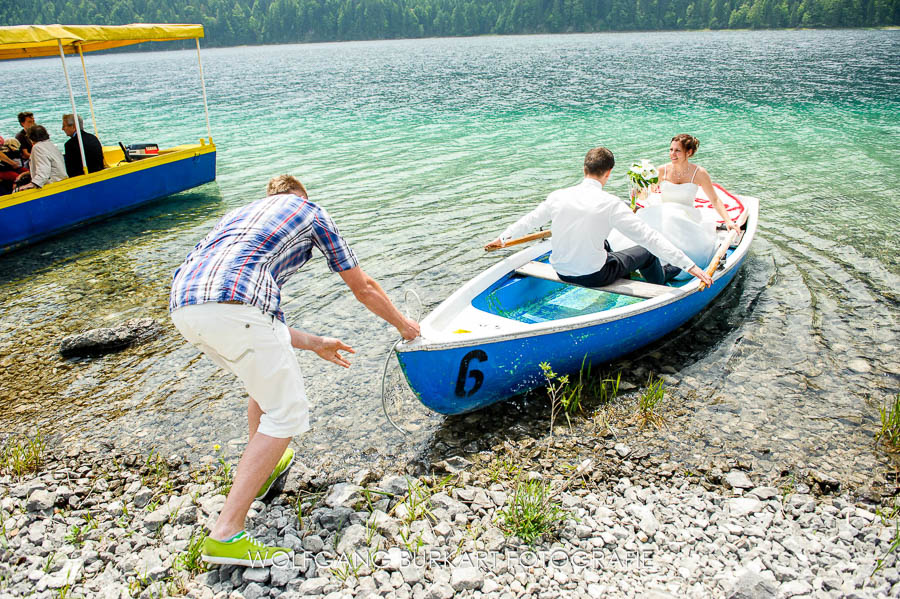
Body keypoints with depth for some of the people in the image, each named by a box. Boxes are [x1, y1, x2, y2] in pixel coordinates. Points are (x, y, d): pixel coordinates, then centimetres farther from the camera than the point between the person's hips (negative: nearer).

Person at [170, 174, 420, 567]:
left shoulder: (240, 213, 38)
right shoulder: (309, 211, 23)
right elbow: (363, 288, 26)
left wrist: (314, 344, 40)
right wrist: (403, 324, 42)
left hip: (183, 306, 8)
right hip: (233, 305, -8)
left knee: (266, 383, 30)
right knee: (286, 412, 4)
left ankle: (263, 467, 49)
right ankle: (226, 535, 0)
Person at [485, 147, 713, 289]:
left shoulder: (558, 196, -6)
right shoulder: (610, 203, -20)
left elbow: (530, 220, 10)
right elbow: (648, 237, -21)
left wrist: (503, 238, 28)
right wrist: (689, 265, -16)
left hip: (561, 271, 6)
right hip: (594, 276, -5)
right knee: (646, 253, 18)